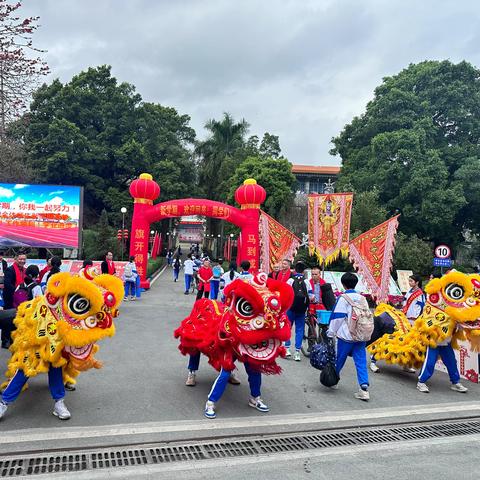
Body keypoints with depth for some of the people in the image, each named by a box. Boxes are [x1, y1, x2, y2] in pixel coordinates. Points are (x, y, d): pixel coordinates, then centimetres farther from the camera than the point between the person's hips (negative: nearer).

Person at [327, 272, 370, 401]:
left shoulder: (343, 298, -9)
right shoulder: (361, 298, 9)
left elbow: (337, 317, -11)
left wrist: (330, 333, -3)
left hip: (346, 336, -4)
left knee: (339, 360, 12)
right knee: (361, 362, 2)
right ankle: (364, 388, -8)